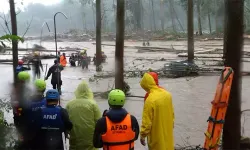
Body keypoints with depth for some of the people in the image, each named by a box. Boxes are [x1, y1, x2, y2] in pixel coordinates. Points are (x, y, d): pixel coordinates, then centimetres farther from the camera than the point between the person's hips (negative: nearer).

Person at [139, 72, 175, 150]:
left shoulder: (150, 100, -25)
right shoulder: (167, 94, -4)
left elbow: (147, 122, -20)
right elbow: (172, 114, 8)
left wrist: (142, 136, -9)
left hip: (157, 135, -6)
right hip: (168, 131, 6)